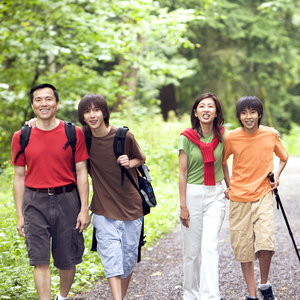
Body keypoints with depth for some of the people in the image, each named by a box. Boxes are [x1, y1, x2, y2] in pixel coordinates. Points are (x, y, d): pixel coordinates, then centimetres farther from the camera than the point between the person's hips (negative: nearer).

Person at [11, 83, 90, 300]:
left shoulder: (74, 133, 0)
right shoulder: (21, 137, 2)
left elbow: (81, 172, 1)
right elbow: (19, 177, 6)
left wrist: (84, 209, -4)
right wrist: (20, 215, 4)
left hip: (67, 200, 0)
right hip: (35, 202, 0)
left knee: (67, 261, 10)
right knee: (40, 260, -5)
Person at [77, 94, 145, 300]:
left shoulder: (124, 136, -10)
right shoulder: (83, 136, -5)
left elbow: (141, 158, 7)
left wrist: (130, 163, -15)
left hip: (130, 205, 0)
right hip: (104, 209, 0)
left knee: (129, 255, 10)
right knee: (111, 256, -11)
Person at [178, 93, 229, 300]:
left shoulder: (221, 136, 1)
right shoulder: (187, 138, -6)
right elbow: (182, 172, -5)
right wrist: (183, 205, -7)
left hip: (215, 194, 1)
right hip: (192, 194, -1)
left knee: (210, 246, -11)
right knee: (192, 249, 6)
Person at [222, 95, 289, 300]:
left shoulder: (271, 135, -2)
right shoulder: (231, 138, -6)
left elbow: (284, 157, 16)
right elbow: (220, 162, 12)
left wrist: (277, 176, 2)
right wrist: (227, 185, 7)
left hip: (263, 195, 0)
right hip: (239, 198, 1)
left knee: (265, 241, -16)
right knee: (243, 247, 3)